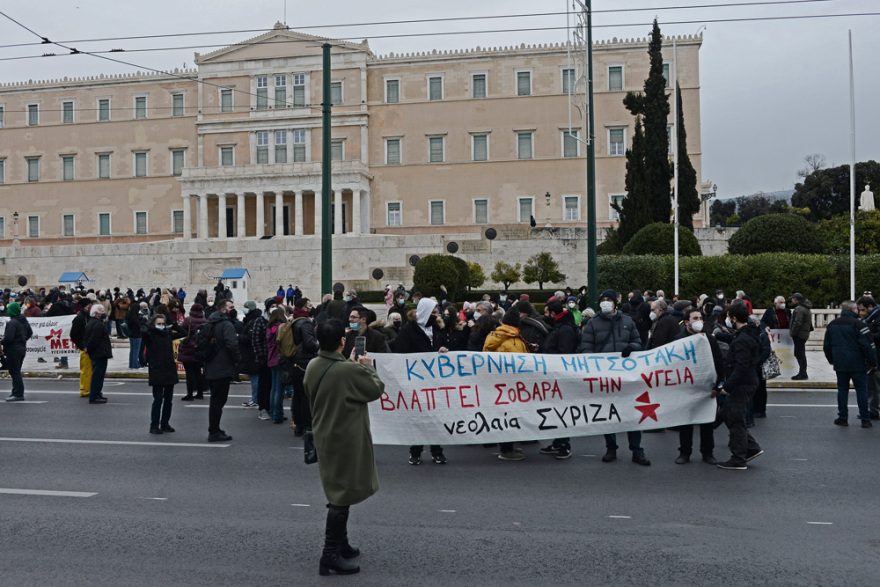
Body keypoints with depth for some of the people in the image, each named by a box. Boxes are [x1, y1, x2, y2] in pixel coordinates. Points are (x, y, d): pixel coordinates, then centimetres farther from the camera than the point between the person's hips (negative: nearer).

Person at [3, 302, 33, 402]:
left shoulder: (12, 323, -19)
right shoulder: (24, 321, 9)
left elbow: (8, 338, -24)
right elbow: (30, 333, 20)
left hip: (13, 350, -9)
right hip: (22, 348, 9)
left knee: (15, 372, -5)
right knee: (16, 372, 17)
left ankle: (18, 394, -5)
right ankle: (16, 392, 22)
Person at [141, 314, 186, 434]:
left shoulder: (168, 334, 11)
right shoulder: (150, 335, -4)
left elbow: (184, 333, 18)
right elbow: (143, 331, -25)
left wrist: (173, 325, 8)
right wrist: (151, 327, -7)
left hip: (170, 371, 5)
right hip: (156, 372, -5)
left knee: (168, 399, 10)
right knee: (158, 399, -5)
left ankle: (165, 424, 20)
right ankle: (154, 425, 4)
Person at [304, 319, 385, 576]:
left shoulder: (312, 366, -3)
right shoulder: (351, 370, -24)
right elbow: (377, 389, -10)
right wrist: (368, 366, 6)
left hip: (324, 437, 8)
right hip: (347, 440, -8)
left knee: (337, 492, 21)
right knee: (342, 496, 0)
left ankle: (341, 544, 33)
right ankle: (330, 555, 4)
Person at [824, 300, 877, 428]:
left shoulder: (832, 325, 8)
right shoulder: (858, 324, -12)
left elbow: (826, 345, 16)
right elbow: (868, 346, -14)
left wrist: (831, 360, 29)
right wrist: (873, 363, -5)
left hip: (840, 365, 5)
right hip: (858, 365, -5)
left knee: (842, 389, 10)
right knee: (861, 390, 3)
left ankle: (842, 418, 12)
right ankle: (865, 419, 6)